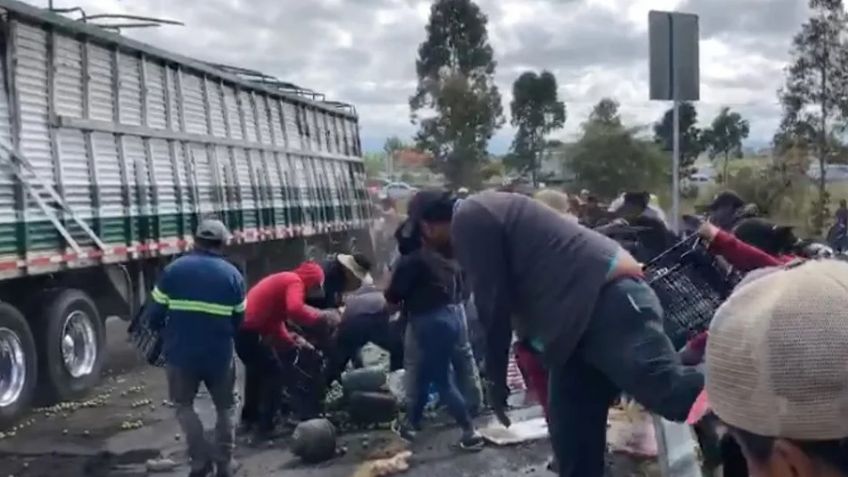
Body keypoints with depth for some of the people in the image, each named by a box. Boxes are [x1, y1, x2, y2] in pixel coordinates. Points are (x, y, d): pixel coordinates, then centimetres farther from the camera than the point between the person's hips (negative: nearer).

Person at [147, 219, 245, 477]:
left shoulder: (174, 270, -5)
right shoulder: (233, 275, -1)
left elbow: (155, 314, -4)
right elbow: (239, 321, 3)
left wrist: (168, 332, 17)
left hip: (181, 353, -1)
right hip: (220, 354, 1)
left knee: (184, 405, 19)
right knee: (224, 408, 20)